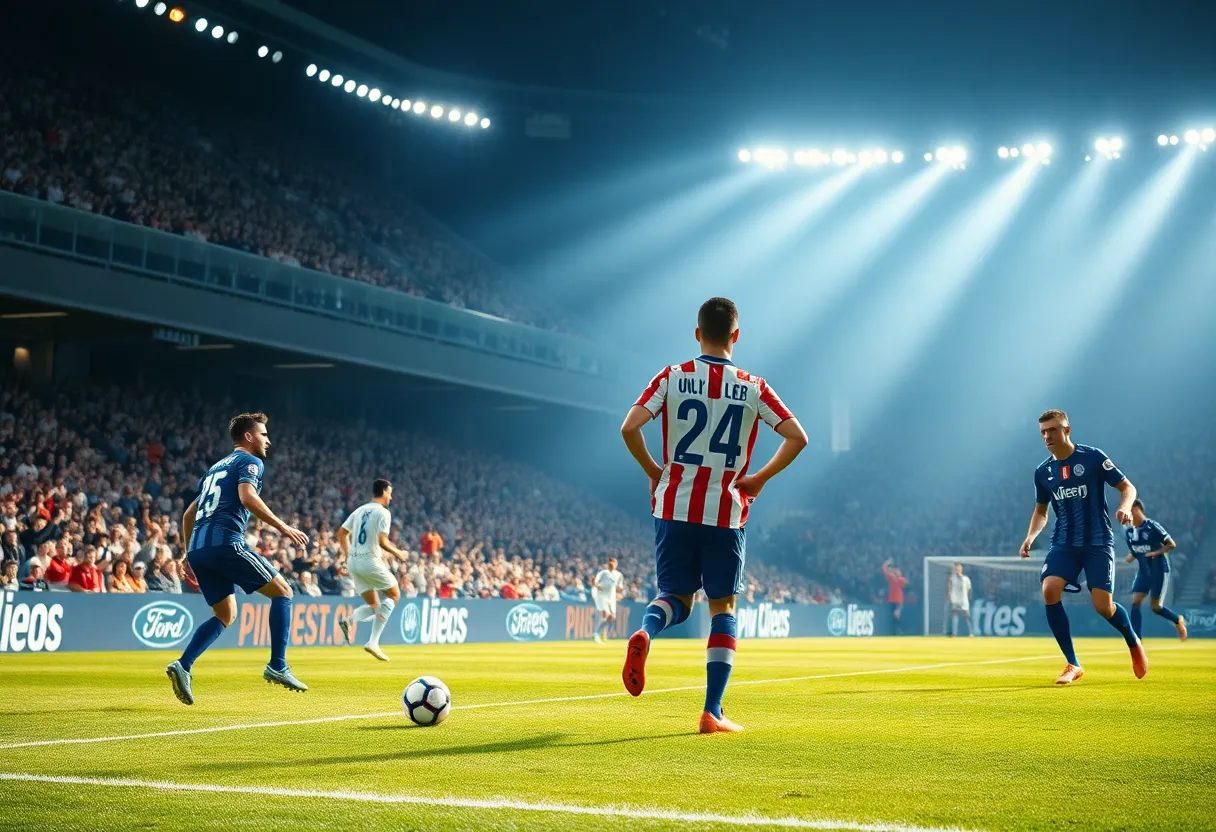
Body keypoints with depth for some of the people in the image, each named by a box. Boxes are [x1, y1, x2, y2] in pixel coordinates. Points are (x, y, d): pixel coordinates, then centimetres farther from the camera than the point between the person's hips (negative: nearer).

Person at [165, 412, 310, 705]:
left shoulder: (216, 467, 29)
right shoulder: (250, 462, 4)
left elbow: (189, 513, 30)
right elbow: (247, 497, -17)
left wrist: (189, 552, 34)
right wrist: (283, 527, -16)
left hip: (198, 548, 8)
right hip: (225, 542, -8)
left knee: (226, 615, 18)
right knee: (282, 592, 2)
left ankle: (183, 666, 0)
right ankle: (277, 666, -6)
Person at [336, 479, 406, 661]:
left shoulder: (360, 510, 15)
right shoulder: (383, 513, -7)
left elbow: (341, 533, 15)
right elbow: (382, 542, -16)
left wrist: (347, 554, 23)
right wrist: (397, 553, 1)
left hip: (354, 562, 7)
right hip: (370, 560, -7)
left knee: (374, 606, 16)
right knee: (394, 595, 11)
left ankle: (350, 620, -16)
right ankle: (373, 642, -4)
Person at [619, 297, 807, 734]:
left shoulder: (672, 378, 0)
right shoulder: (753, 387, 0)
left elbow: (629, 427, -11)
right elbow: (797, 437, -6)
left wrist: (654, 471, 4)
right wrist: (759, 479, 5)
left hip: (674, 507, 1)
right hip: (726, 514, -1)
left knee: (676, 597, 17)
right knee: (723, 606, 10)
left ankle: (645, 632, -19)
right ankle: (712, 712, 4)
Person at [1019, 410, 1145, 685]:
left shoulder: (1092, 457, -6)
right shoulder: (1042, 472, 6)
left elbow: (1127, 487, -2)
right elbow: (1041, 511, 20)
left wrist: (1125, 507, -23)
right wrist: (1030, 537, 2)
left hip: (1098, 541, -4)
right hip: (1064, 543, 4)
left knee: (1103, 606, -13)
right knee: (1050, 591, -21)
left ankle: (1134, 644, 23)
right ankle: (1073, 665, -10)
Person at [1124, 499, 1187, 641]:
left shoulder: (1153, 526, -17)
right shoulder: (1129, 531, 3)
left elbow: (1172, 545, -12)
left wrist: (1155, 553, -23)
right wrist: (1130, 557, -4)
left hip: (1159, 570, -6)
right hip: (1143, 571, 6)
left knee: (1156, 607, -4)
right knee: (1135, 602, -9)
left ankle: (1178, 620, 26)